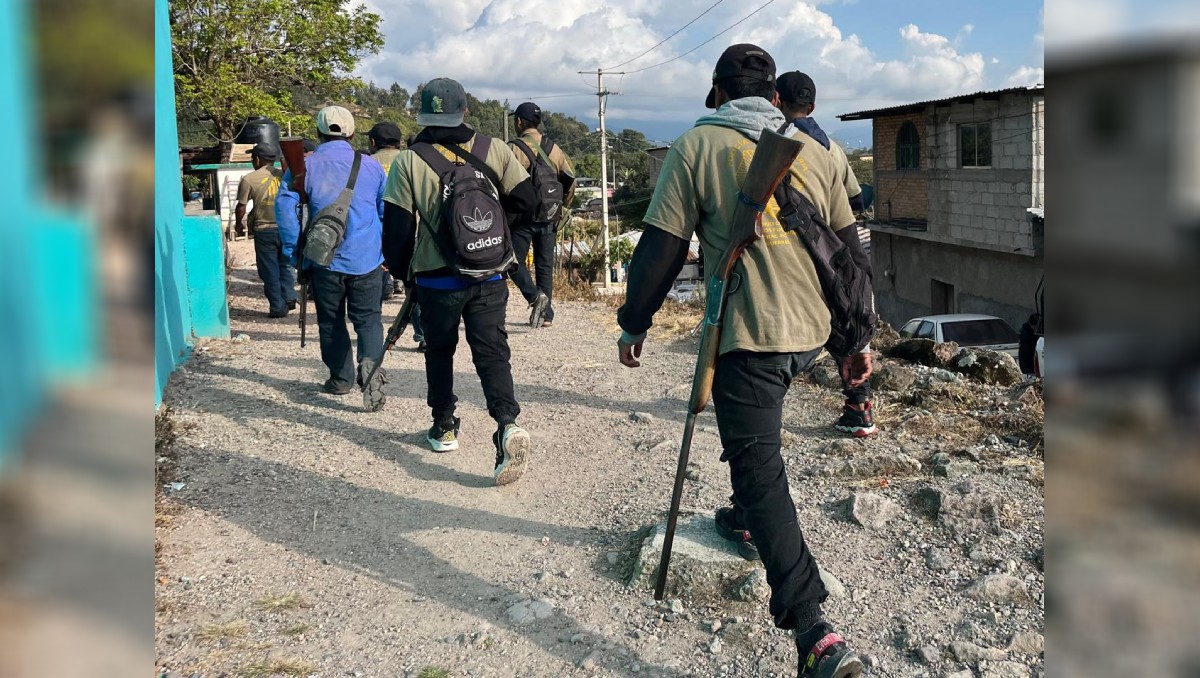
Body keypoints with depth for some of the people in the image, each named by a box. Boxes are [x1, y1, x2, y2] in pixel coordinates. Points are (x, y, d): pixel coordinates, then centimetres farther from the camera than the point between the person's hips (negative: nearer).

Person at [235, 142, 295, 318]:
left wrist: (238, 224, 15)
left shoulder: (249, 179, -7)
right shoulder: (285, 176, 3)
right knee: (286, 264, 19)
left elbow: (241, 206, -3)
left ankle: (278, 307, 6)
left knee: (270, 270, 5)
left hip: (264, 230, -3)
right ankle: (289, 296, 10)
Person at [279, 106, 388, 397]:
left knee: (331, 321, 14)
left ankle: (341, 378, 19)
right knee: (368, 317, 10)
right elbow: (388, 212, 5)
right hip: (367, 260, 1)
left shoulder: (304, 167, -3)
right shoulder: (371, 166, 2)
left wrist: (296, 252, 0)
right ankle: (369, 360, -16)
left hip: (324, 261, 0)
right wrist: (386, 250, 14)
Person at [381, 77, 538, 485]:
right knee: (492, 350, 1)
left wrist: (400, 271, 11)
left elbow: (397, 225, -4)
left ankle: (444, 427, 27)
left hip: (436, 280, 0)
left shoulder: (408, 161, -7)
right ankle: (508, 424, -20)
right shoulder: (494, 149, -3)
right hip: (489, 278, 1)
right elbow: (526, 200, 2)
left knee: (439, 351, 18)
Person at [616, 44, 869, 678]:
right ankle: (746, 518, 50)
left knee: (759, 472, -2)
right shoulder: (815, 151, 11)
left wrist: (633, 322, 6)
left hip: (747, 336, -6)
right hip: (811, 330, 6)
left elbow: (662, 246, -6)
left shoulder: (698, 144, -2)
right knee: (752, 438, 32)